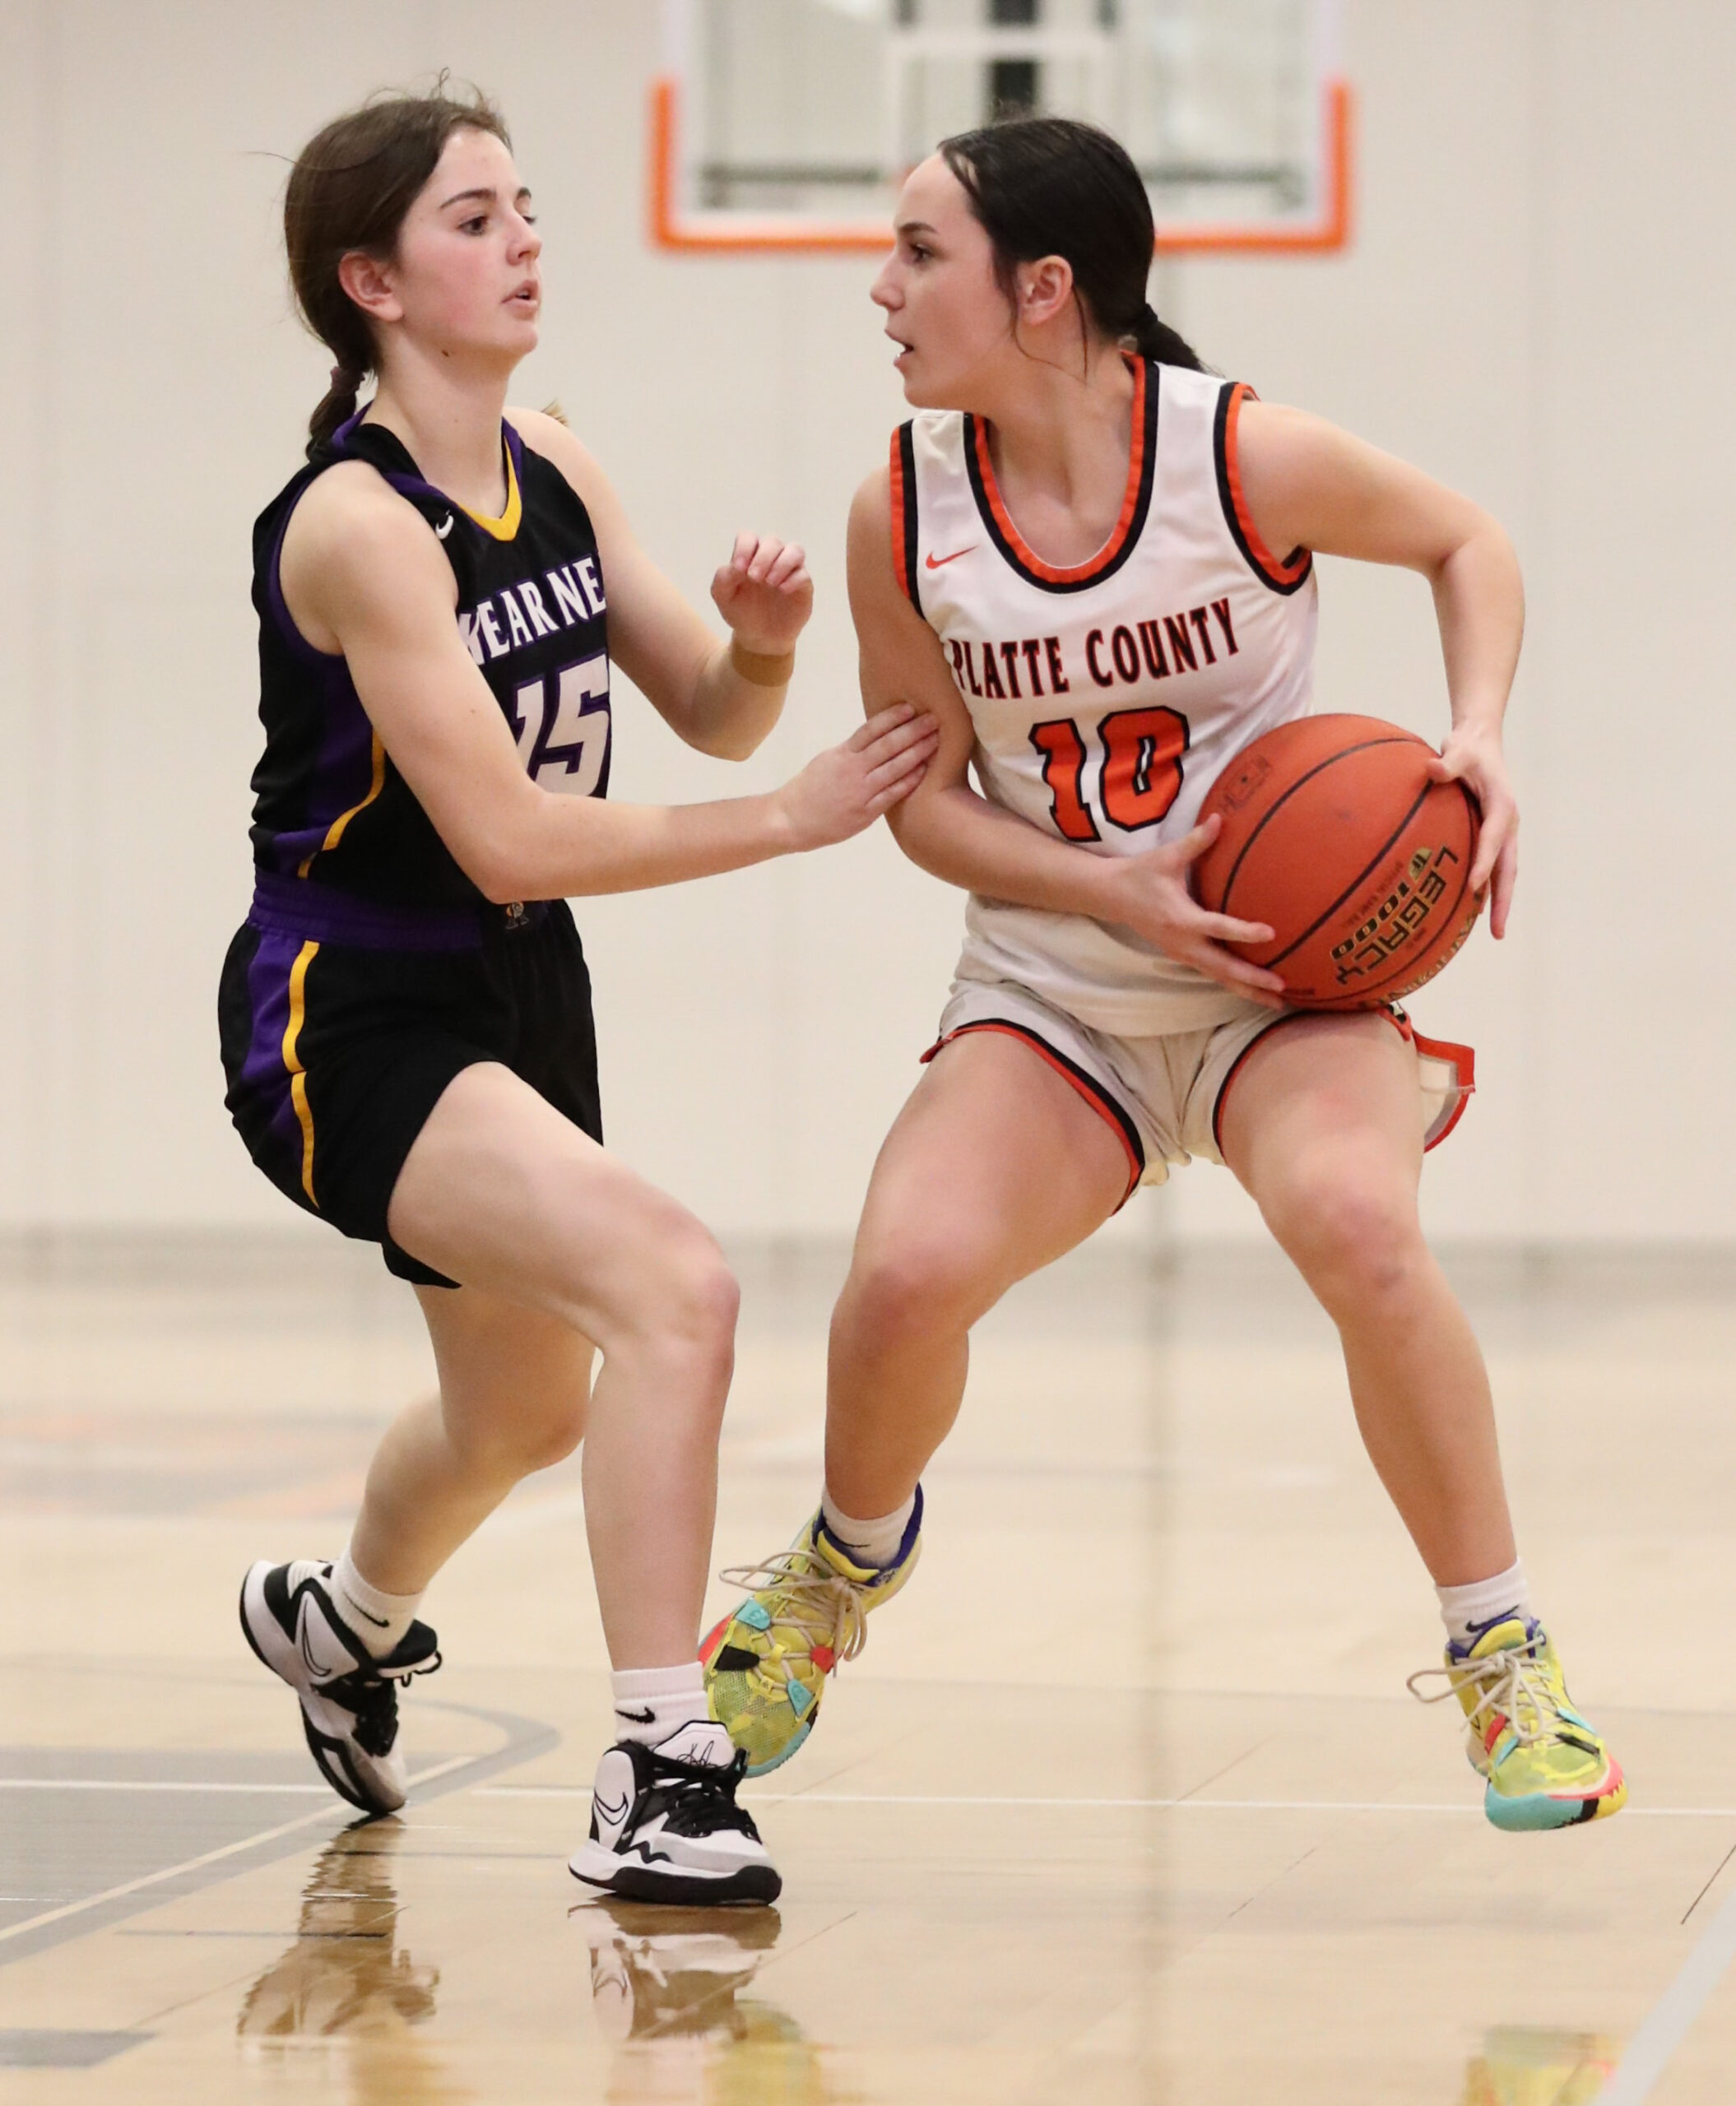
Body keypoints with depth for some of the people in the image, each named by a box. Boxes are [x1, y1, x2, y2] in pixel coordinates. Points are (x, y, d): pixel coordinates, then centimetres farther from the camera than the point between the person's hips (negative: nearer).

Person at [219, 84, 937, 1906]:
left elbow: (710, 716, 6)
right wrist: (794, 819, -25)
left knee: (527, 1414, 27)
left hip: (518, 997, 9)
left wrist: (764, 643, -16)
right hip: (350, 1019, -9)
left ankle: (339, 1618, 59)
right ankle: (656, 1785, -26)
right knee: (674, 1287, -30)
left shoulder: (551, 471, 1)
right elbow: (508, 838, -27)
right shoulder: (355, 523, -23)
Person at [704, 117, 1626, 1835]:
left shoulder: (1246, 457, -16)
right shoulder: (902, 515, -8)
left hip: (1288, 968, -2)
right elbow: (926, 798, 1)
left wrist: (1479, 741, -14)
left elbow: (1464, 542, 3)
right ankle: (851, 1557, 15)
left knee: (1353, 1223, -33)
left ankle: (1502, 1661, -12)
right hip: (1051, 987, 2)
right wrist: (1115, 892, -15)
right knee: (906, 1272, -23)